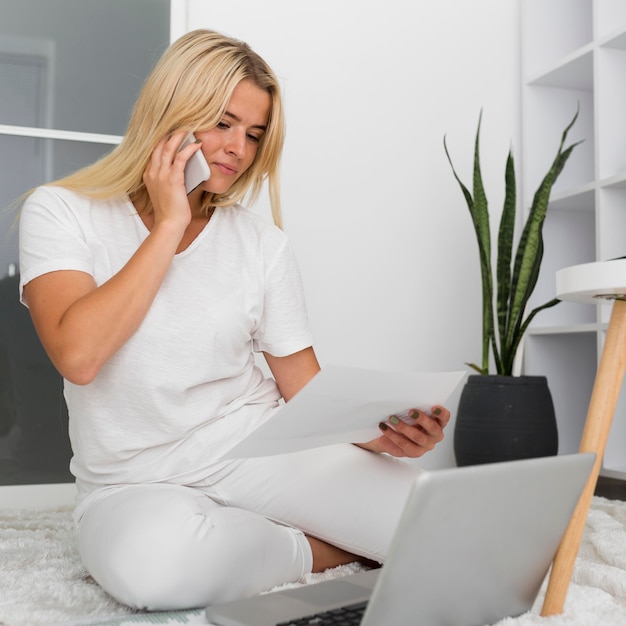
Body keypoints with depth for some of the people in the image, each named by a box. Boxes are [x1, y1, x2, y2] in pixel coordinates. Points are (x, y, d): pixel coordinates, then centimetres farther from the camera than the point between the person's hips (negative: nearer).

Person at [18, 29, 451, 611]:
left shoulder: (262, 244, 4)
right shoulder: (60, 212, -3)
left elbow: (306, 389, 2)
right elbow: (78, 355, -20)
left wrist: (378, 432, -19)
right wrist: (170, 225, -15)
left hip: (259, 452, 1)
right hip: (137, 485, 0)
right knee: (152, 558, -38)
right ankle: (322, 550, -9)